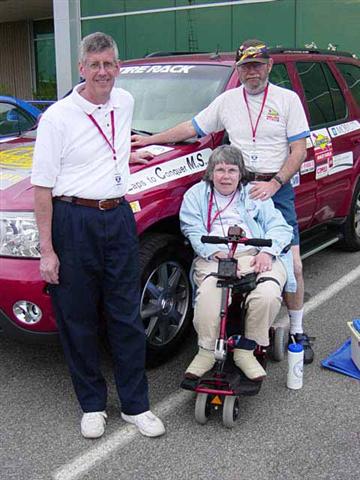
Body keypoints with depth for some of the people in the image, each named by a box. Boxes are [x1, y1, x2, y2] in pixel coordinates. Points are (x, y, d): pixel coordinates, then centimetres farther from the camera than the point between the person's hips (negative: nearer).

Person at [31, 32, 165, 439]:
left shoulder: (124, 103, 7)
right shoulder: (58, 116, -9)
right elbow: (42, 186, -11)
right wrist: (46, 250, -14)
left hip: (118, 218, 5)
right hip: (73, 222, -4)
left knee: (126, 316, 8)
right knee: (78, 320, 6)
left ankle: (135, 405, 20)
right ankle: (92, 405, 23)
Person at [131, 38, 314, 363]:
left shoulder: (287, 100, 3)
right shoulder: (227, 101, 11)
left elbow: (299, 151, -2)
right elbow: (191, 128, 17)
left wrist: (274, 183, -14)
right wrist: (150, 139, 16)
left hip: (277, 188, -2)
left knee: (292, 264, -4)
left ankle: (297, 332, 11)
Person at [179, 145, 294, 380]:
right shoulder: (196, 195, 19)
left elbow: (279, 227, 11)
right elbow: (194, 231, 3)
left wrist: (267, 251, -10)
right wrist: (216, 253, -16)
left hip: (255, 256, 1)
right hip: (213, 257, -1)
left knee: (268, 293, -30)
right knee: (209, 291, -34)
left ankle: (246, 350, -9)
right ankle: (207, 351, -13)